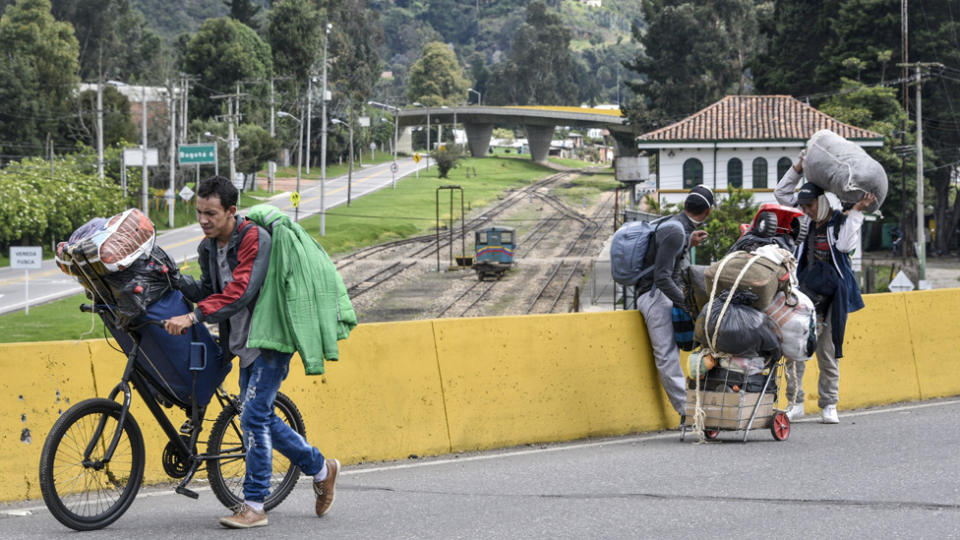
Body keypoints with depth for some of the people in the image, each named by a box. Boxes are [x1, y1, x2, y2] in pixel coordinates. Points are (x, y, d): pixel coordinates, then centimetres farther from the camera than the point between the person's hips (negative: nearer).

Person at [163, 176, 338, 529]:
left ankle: (254, 506, -7)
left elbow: (239, 292, -32)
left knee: (253, 416, -13)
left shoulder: (254, 239, -21)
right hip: (245, 342, 9)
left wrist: (193, 317, -39)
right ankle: (320, 468, 30)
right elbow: (209, 291, 13)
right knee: (260, 418, 12)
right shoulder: (208, 247, 5)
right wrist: (174, 281, -5)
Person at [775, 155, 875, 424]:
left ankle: (829, 405, 13)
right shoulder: (806, 221, 11)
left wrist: (856, 211, -17)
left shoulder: (841, 222, -2)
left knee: (828, 352, 4)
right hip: (805, 296, 3)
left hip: (831, 298, -3)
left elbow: (846, 245, -21)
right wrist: (799, 167, 9)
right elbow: (781, 193, 17)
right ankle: (796, 402, -1)